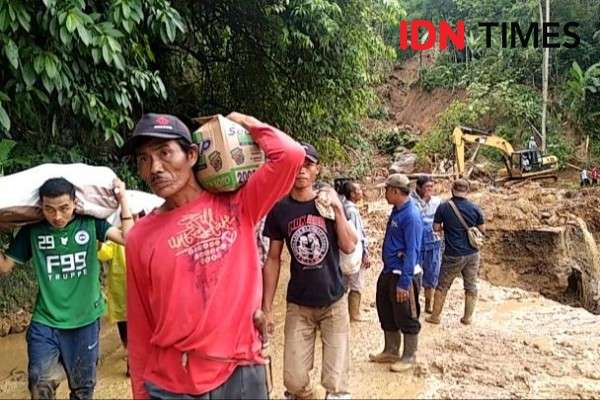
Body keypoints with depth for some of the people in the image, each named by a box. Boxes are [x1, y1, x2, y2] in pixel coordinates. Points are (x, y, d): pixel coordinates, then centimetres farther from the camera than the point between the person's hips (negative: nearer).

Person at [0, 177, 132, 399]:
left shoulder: (90, 223, -6)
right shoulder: (32, 231, -3)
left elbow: (129, 238, -17)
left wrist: (123, 200, -17)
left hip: (85, 320, 0)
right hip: (44, 322, 0)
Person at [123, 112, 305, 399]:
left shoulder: (235, 204, -3)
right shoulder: (140, 238, 0)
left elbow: (290, 155, -14)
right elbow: (139, 329, 4)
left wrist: (243, 121, -1)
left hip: (239, 374, 0)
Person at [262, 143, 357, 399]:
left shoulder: (330, 202, -2)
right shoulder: (279, 209, -3)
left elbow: (349, 247, -9)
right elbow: (273, 259, 2)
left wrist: (338, 208, -17)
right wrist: (266, 307, -1)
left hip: (334, 303, 0)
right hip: (298, 305, 0)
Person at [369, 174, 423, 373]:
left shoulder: (411, 215, -21)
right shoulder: (396, 211, 7)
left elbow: (412, 252, -23)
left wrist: (404, 283, -23)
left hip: (403, 275, -9)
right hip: (389, 272, 9)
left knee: (406, 319, 6)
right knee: (387, 314, 19)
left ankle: (409, 357, 23)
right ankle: (391, 351, 35)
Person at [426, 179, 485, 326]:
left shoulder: (443, 207, -9)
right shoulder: (475, 208, -4)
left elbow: (436, 228, -2)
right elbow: (482, 230, 4)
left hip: (453, 255, -1)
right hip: (472, 254, 2)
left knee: (442, 285, 12)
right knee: (471, 286, 14)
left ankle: (435, 316, 20)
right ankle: (467, 317, 20)